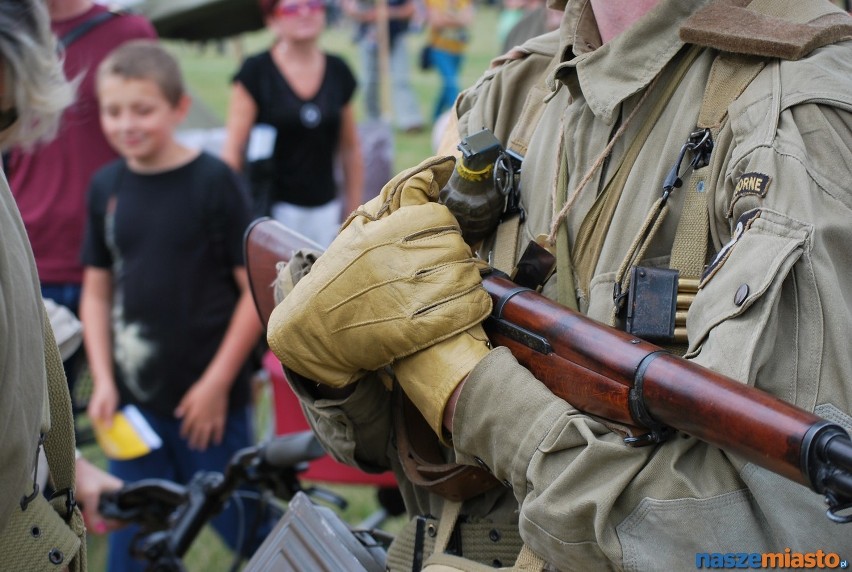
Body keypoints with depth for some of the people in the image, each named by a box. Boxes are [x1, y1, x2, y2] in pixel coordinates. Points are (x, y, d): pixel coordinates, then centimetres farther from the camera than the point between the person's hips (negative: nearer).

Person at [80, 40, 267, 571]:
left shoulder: (214, 182, -10)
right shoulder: (107, 186, 4)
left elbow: (258, 287, -9)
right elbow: (97, 289, 11)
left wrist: (217, 382, -11)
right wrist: (103, 379, 1)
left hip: (208, 403, -4)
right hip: (134, 402, 4)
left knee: (244, 527, 4)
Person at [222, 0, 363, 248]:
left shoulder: (338, 72, 8)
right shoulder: (256, 72, -3)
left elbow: (350, 148, 15)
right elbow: (233, 148, -5)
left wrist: (354, 214, 14)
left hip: (326, 210, 4)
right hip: (273, 207, -4)